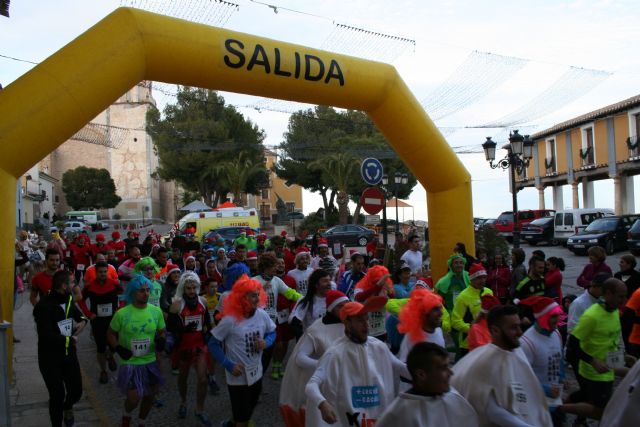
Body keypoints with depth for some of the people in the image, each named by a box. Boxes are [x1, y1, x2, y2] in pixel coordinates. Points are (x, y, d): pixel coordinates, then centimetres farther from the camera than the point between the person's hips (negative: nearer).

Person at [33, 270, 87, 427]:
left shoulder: (68, 300, 1)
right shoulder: (44, 306, -22)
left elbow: (78, 314, 22)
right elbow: (46, 336, -28)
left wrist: (82, 321, -2)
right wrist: (70, 340, -14)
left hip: (69, 354, 6)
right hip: (50, 359, -6)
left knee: (76, 390, 9)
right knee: (57, 395, 2)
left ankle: (67, 407, 43)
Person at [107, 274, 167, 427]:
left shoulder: (156, 311, -7)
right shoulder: (122, 313, -15)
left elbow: (161, 332, 6)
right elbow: (110, 334, -1)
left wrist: (161, 340, -16)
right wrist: (118, 348, -17)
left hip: (150, 362, 4)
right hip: (130, 363, -3)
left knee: (150, 395, 16)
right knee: (133, 398, -5)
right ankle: (127, 414, 32)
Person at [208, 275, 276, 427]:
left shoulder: (262, 315, -10)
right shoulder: (230, 320, -23)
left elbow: (272, 332, 8)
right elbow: (213, 344, -14)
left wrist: (266, 343, -15)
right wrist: (229, 366, -20)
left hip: (256, 374, 5)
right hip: (238, 376, -5)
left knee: (249, 410, 26)